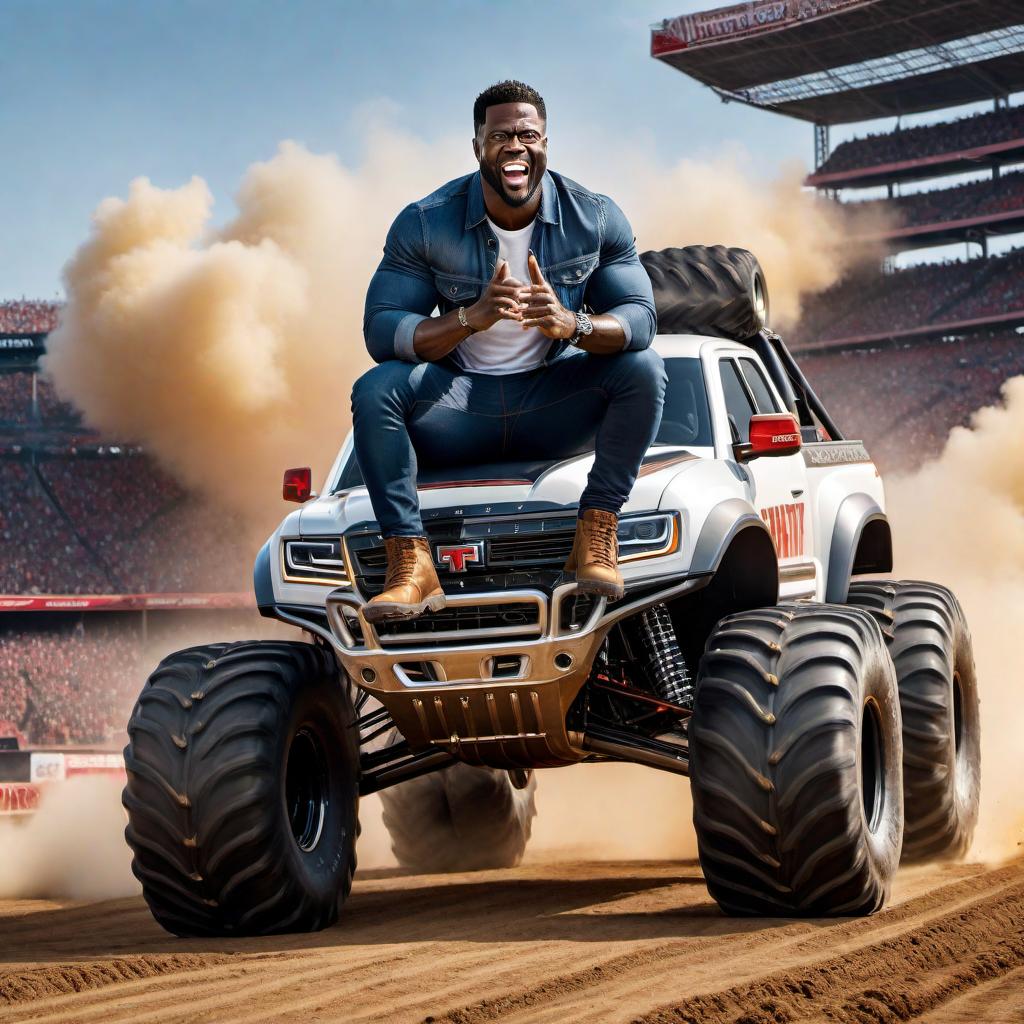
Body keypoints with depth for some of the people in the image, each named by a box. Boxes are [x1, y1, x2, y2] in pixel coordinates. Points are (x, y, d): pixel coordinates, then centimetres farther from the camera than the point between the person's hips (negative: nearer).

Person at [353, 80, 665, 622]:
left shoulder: (595, 217, -4)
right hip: (461, 404, -1)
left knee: (642, 368, -24)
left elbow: (640, 319, -11)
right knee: (374, 390, -28)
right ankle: (410, 563, -33)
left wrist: (572, 324, -34)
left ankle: (597, 536, -22)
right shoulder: (425, 224, -8)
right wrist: (470, 318, -33)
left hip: (554, 405, 1)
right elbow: (379, 332, -14)